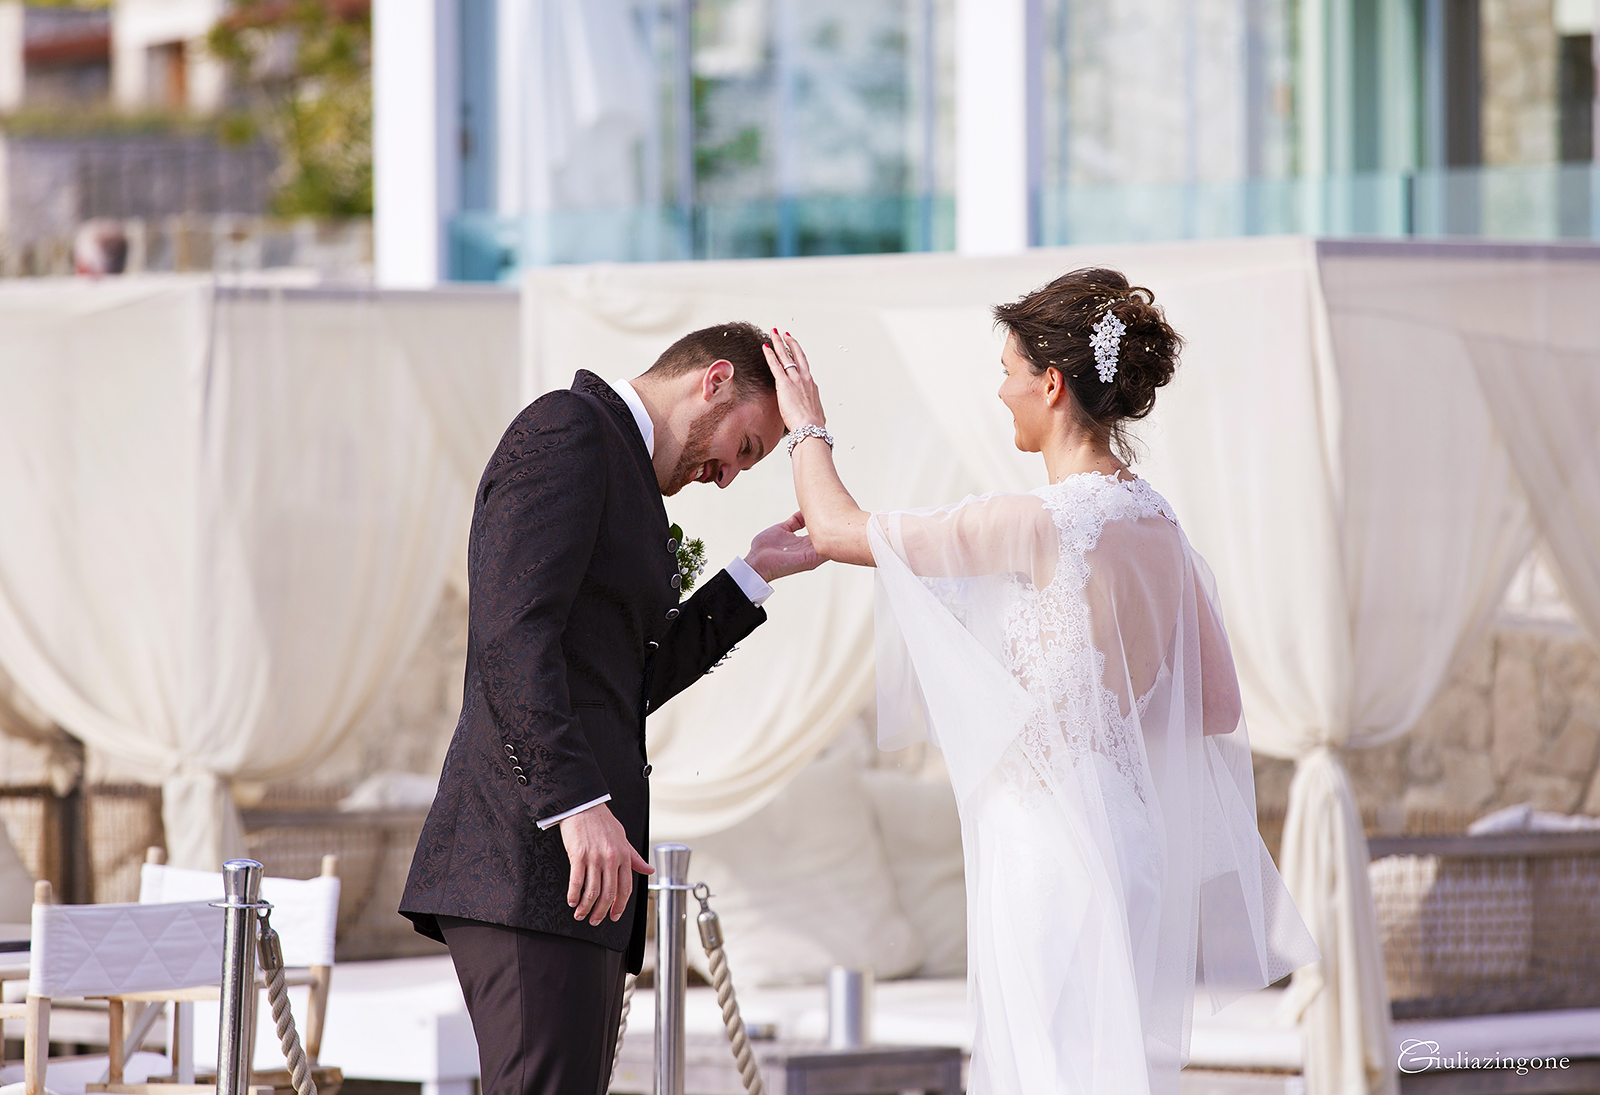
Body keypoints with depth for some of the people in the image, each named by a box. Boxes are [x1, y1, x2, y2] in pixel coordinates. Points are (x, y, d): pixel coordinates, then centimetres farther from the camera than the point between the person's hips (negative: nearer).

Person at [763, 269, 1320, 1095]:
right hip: (1134, 835, 8)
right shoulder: (1158, 529, 8)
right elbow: (1217, 705, 15)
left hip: (1048, 850, -8)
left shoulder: (1040, 525, -16)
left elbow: (835, 529, -8)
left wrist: (807, 427, 9)